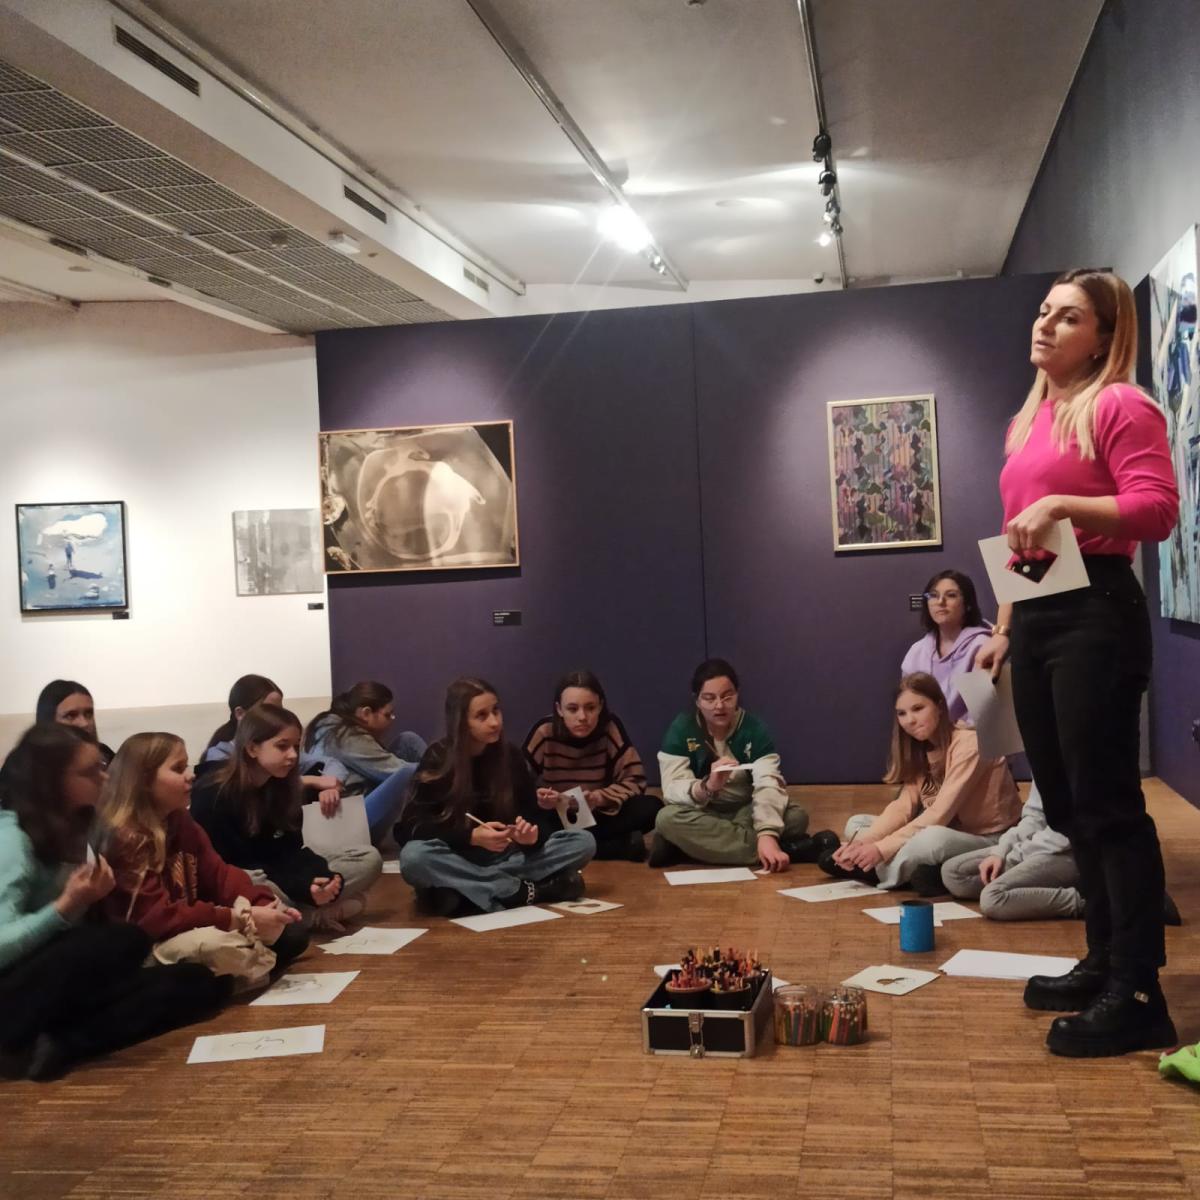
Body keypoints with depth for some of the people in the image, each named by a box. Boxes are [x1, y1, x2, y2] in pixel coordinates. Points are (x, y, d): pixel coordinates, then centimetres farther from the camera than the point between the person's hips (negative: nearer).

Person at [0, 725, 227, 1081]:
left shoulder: (73, 828, 10)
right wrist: (67, 905, -30)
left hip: (59, 987, 9)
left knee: (199, 982, -8)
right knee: (125, 942, -32)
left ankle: (51, 1047, -20)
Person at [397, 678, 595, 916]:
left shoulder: (510, 756, 1)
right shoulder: (438, 759, -9)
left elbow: (533, 814, 2)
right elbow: (410, 827, -15)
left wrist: (531, 833, -24)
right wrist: (472, 836, -29)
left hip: (506, 856, 3)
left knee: (583, 841, -14)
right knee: (414, 857, -37)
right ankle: (526, 891, -30)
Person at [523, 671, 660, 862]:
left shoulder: (610, 727, -13)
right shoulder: (544, 731, -15)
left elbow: (635, 780, -12)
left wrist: (599, 797, -30)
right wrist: (537, 798, -34)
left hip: (599, 817, 0)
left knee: (651, 808, -25)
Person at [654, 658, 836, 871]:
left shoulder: (755, 730, -10)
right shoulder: (681, 730, -10)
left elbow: (769, 785, -24)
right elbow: (672, 790, -19)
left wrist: (767, 835, -43)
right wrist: (707, 787, -42)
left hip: (745, 813, 1)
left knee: (797, 817, -25)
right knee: (668, 818, -34)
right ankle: (788, 850, -35)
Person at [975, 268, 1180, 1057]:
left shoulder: (1120, 406, -5)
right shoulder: (1028, 422, 20)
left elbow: (1158, 510, -17)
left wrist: (1061, 503, -23)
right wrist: (1005, 628, 19)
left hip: (1096, 611, -9)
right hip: (1036, 617, 9)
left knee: (1108, 802, -7)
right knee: (1068, 804, 13)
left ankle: (1138, 994, 0)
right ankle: (1105, 963, 24)